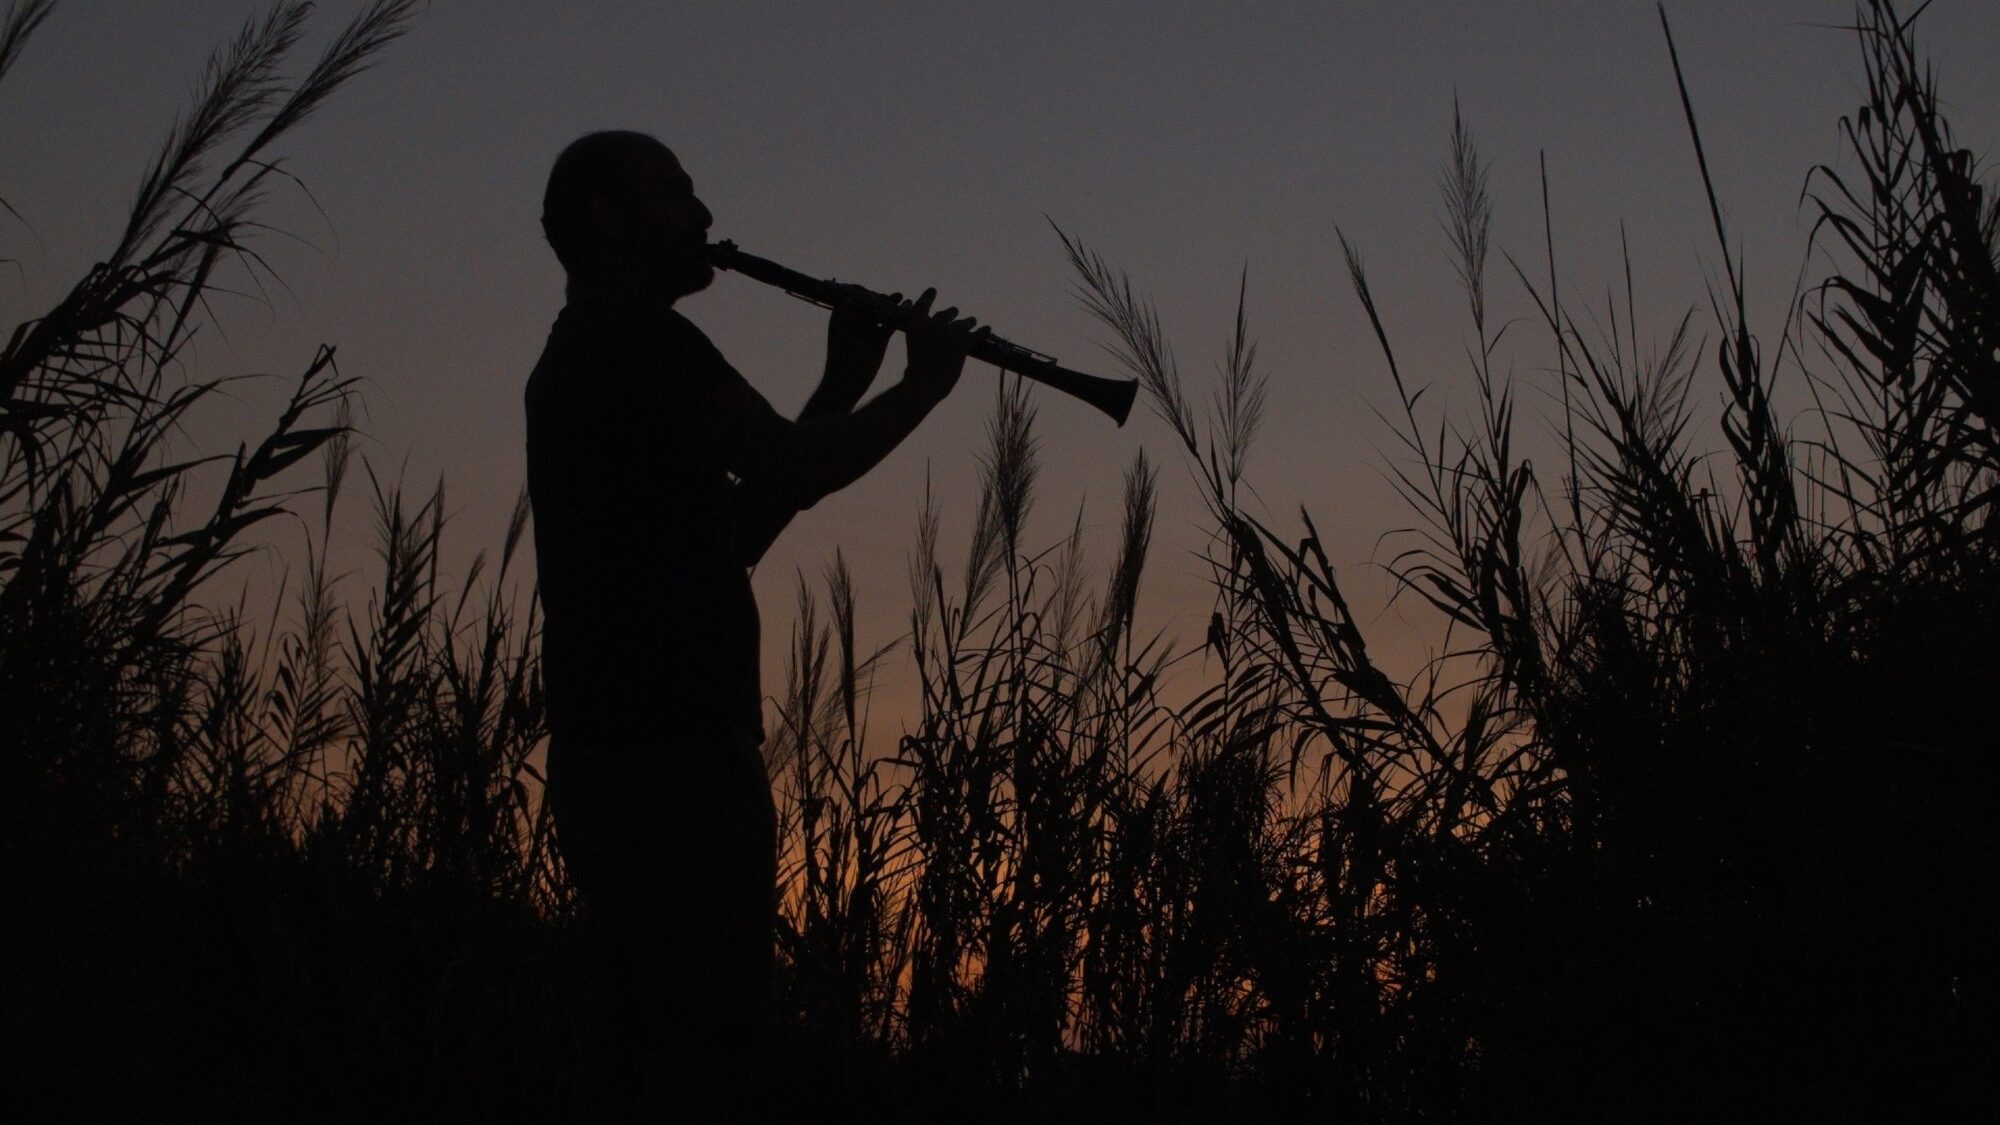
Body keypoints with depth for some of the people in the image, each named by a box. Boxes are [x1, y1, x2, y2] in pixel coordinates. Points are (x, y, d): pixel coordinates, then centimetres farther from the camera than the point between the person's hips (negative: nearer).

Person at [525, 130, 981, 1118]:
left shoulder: (582, 358, 23)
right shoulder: (640, 341, -9)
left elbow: (736, 531, 21)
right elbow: (802, 469, -14)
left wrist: (840, 386, 17)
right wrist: (925, 382, 3)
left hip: (614, 749, 11)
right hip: (673, 748, -11)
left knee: (639, 1043, 12)